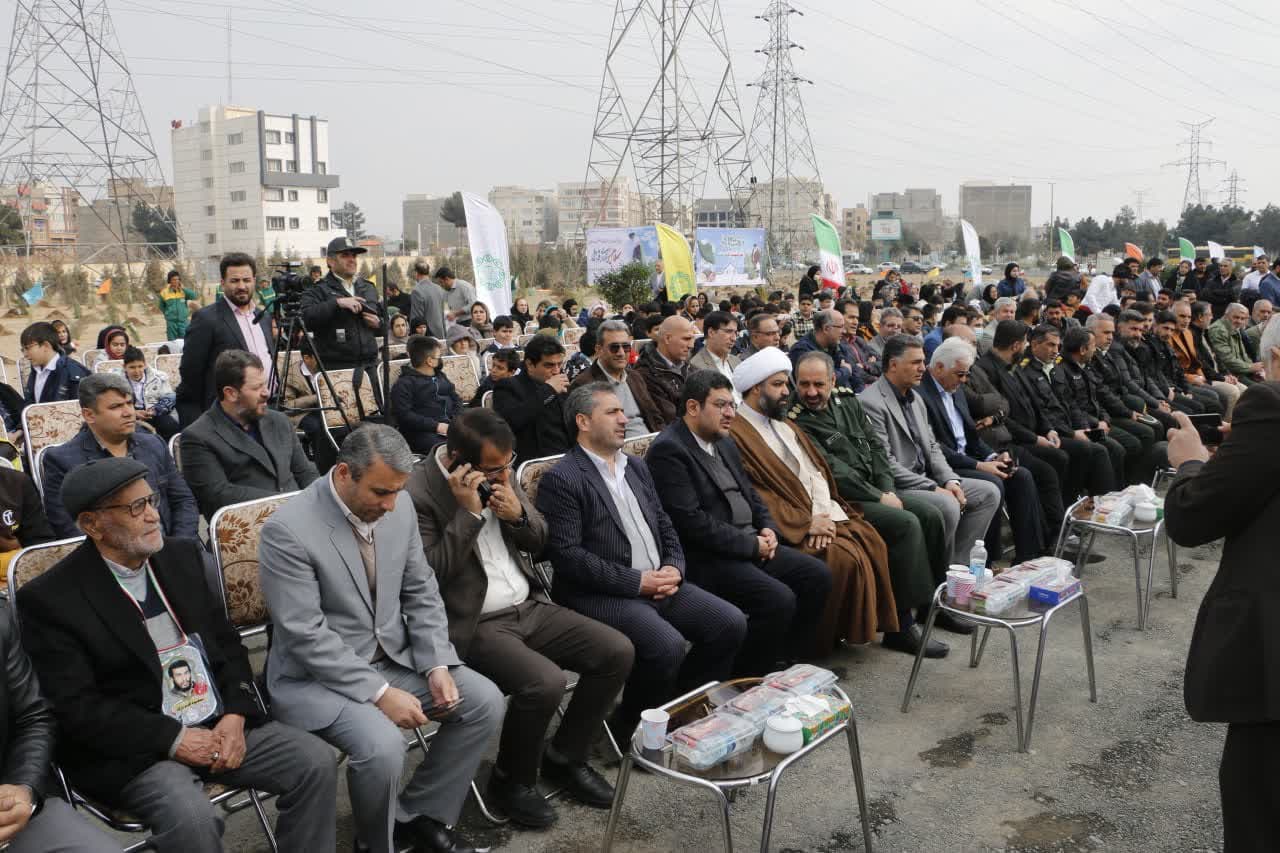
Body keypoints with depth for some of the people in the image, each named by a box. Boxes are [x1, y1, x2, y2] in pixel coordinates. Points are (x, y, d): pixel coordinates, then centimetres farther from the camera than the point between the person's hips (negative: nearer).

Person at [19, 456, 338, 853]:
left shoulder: (181, 555, 7)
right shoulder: (50, 598, -8)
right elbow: (76, 706, -13)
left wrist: (235, 715, -7)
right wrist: (173, 739, -18)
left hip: (220, 722, 5)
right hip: (136, 748, -5)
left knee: (316, 761, -12)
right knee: (192, 817, -31)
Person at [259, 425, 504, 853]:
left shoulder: (399, 506, -3)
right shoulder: (287, 530, -23)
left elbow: (421, 592, 6)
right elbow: (306, 636, -23)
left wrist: (437, 665, -8)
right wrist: (380, 693, -25)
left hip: (393, 656, 7)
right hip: (319, 674, -6)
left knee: (485, 702, -7)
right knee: (382, 745, -30)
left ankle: (420, 813, 12)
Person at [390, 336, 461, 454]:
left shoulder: (441, 377, 24)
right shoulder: (404, 384, -1)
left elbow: (456, 400, 21)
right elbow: (404, 415, -12)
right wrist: (436, 426, -18)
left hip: (449, 426, 7)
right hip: (422, 432, -6)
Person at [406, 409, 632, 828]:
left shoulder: (501, 473, 5)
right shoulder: (416, 494, -15)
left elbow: (539, 540, 11)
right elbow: (430, 573, -20)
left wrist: (517, 514, -10)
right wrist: (469, 513, -23)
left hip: (530, 606, 7)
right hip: (475, 625, -7)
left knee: (618, 652, -6)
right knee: (545, 682, -30)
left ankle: (564, 756, 14)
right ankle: (512, 779, 0)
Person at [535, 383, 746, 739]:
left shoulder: (636, 467, 18)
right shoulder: (561, 479, -8)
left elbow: (665, 527, 20)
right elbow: (567, 555, -16)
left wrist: (674, 568, -1)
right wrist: (637, 581, -16)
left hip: (659, 584, 8)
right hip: (600, 594, -8)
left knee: (731, 623, -8)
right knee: (667, 645, -30)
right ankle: (629, 728, -3)